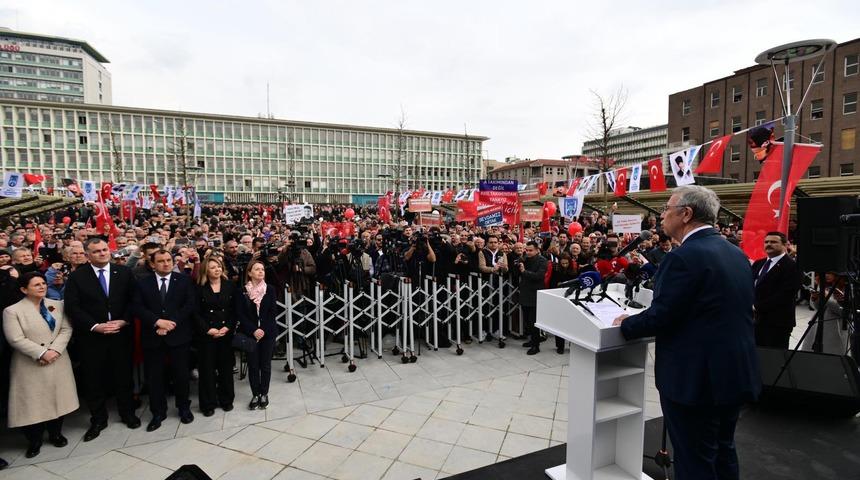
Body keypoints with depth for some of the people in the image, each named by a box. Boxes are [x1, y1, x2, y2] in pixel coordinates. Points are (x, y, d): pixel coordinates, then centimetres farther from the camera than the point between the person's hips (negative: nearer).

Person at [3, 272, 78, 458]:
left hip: (58, 362, 3)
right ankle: (34, 441, 24)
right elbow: (16, 339, -13)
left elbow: (66, 329, 0)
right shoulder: (12, 311, -6)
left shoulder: (57, 305, 5)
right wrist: (42, 353, -19)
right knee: (33, 403, 4)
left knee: (58, 399, 11)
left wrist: (55, 350, -15)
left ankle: (56, 434, 30)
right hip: (30, 365, -3)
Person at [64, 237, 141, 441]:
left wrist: (123, 321, -12)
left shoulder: (124, 272, 1)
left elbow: (134, 300, 1)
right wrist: (95, 326, -15)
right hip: (91, 337, 0)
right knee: (94, 380, 10)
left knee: (124, 376, 11)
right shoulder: (77, 276, -2)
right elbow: (72, 307, -6)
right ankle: (98, 420, 27)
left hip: (122, 334, 1)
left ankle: (128, 413, 28)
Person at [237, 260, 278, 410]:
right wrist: (253, 330, -14)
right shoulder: (242, 291, -2)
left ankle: (264, 394, 21)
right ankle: (255, 395, 20)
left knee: (265, 365, 7)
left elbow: (272, 312, -3)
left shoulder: (270, 289, -1)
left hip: (268, 333, 0)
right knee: (253, 365, 6)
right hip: (250, 334, 0)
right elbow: (241, 314, -5)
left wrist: (263, 330, -13)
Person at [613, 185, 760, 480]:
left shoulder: (684, 257, -21)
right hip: (736, 373, 9)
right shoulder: (736, 253, 7)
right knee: (723, 454, 25)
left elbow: (659, 317, -21)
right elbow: (723, 312, 13)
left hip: (696, 379, -9)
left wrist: (626, 324, -2)